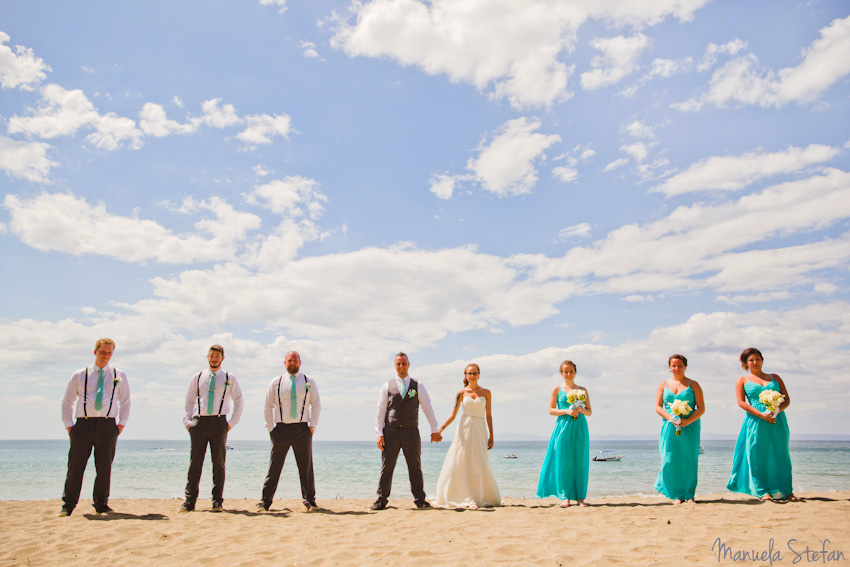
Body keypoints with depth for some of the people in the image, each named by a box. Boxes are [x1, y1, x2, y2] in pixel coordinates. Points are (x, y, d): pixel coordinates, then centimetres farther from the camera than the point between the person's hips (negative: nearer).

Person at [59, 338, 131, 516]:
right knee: (75, 466, 0)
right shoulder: (79, 375, 10)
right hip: (83, 423, 0)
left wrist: (121, 425, 5)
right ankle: (68, 505, 12)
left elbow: (125, 402, 17)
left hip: (107, 425, 1)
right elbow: (66, 403, 14)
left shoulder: (119, 376, 12)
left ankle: (101, 504, 14)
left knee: (104, 467, 3)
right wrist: (69, 426, 3)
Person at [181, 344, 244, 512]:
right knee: (195, 462, 0)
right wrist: (187, 421, 4)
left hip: (219, 422, -1)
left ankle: (217, 501, 7)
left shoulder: (229, 378, 8)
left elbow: (238, 401, 11)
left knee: (218, 462, 0)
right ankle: (189, 501, 7)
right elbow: (189, 401, 16)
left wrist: (232, 422, 2)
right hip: (199, 421, 1)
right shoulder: (197, 378, 13)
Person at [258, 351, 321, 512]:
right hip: (281, 428, 0)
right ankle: (266, 501, 9)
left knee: (306, 467, 2)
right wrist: (270, 428, 2)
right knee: (274, 467, 0)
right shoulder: (276, 382, 7)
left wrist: (312, 426, 0)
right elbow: (268, 407, 10)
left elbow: (316, 404, 10)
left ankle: (309, 500, 12)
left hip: (302, 428, 0)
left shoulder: (308, 382, 7)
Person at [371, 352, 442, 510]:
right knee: (386, 467, 1)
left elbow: (428, 408, 10)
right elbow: (380, 412, 5)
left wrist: (435, 430, 7)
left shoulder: (418, 386, 8)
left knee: (415, 468, 6)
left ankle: (420, 500, 15)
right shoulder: (387, 386, 7)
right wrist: (379, 433, -2)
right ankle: (381, 500, 10)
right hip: (391, 432, 0)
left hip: (411, 432, 1)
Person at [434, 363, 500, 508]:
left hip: (479, 430, 0)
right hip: (464, 428, 0)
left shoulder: (486, 393, 7)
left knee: (481, 464, -4)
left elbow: (489, 416, 8)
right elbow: (453, 415, 0)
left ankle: (486, 498, 10)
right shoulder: (462, 393, 5)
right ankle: (468, 498, 5)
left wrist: (491, 436, 3)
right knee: (460, 463, -4)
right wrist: (441, 429, -13)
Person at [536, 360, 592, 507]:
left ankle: (580, 496, 10)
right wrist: (566, 411, -13)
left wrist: (581, 410, -10)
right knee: (563, 462, -3)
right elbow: (551, 410, 1)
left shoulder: (582, 390, 12)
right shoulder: (557, 389, 6)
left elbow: (590, 411, 11)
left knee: (580, 462, 1)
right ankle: (565, 497, 3)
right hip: (563, 426, -2)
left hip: (580, 427, 2)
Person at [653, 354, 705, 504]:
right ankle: (677, 494, 7)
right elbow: (658, 407, 8)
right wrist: (671, 418, -10)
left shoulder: (693, 385, 5)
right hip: (670, 428, 1)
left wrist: (688, 421, -15)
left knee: (689, 460, 0)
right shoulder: (664, 385, 12)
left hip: (689, 427, -1)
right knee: (671, 460, -3)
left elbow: (701, 408, 0)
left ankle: (689, 494, 11)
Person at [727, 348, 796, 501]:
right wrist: (761, 415, -14)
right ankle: (763, 492, 1)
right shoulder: (742, 380, 10)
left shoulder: (775, 377, 17)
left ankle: (786, 490, 12)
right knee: (758, 456, -4)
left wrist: (777, 410, -10)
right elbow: (741, 402, -2)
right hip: (755, 421, -2)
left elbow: (787, 399, 12)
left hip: (777, 420, 2)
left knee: (780, 455, 4)